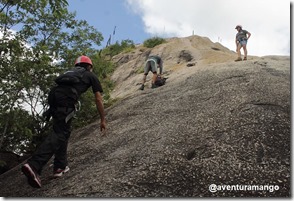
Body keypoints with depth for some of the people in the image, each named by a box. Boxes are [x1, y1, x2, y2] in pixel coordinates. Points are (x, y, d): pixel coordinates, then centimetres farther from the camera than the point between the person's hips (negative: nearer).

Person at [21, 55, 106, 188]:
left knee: (63, 131, 18)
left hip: (53, 94, 6)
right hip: (65, 99, -6)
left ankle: (60, 167, 16)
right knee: (59, 133, -10)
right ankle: (34, 165, -26)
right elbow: (98, 100, 19)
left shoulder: (71, 72, 37)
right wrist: (103, 120, 25)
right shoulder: (91, 76, 23)